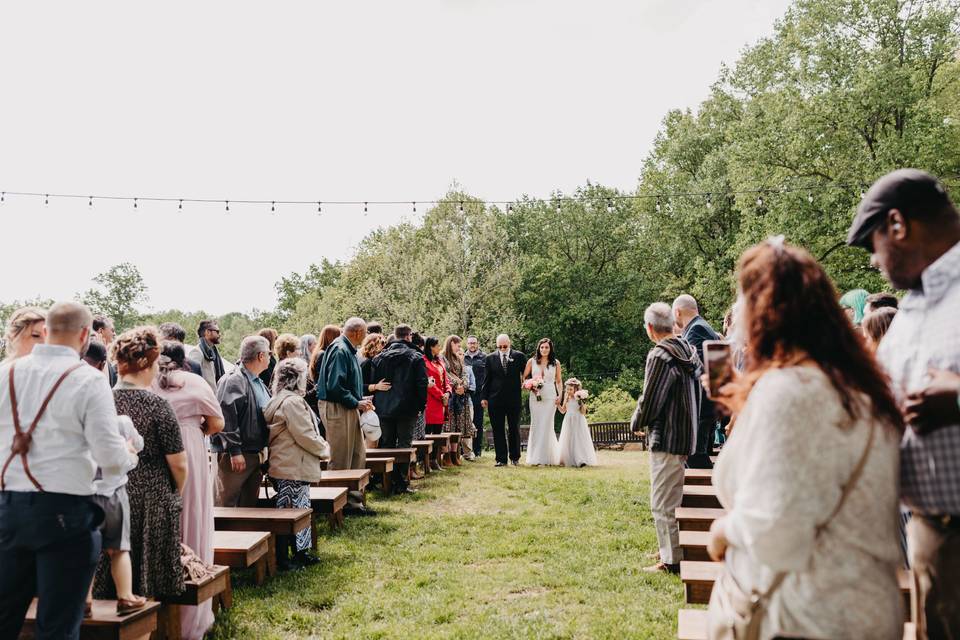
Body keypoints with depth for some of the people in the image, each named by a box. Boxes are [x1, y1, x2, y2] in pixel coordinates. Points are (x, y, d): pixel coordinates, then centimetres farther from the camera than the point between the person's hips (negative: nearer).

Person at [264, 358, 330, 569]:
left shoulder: (279, 400, 13)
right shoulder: (292, 402, -19)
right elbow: (305, 435, -20)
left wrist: (320, 446, 14)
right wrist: (324, 450, -5)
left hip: (288, 464, 10)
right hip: (293, 467, -10)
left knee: (298, 511, 16)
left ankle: (300, 553, 24)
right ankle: (282, 558, 5)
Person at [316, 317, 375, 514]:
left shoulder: (347, 350, 15)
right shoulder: (339, 351, -17)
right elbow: (334, 387, -24)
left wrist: (360, 401, 9)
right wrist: (356, 403, -15)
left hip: (348, 409, 10)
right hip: (337, 409, -10)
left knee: (358, 456, 13)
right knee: (341, 460, -1)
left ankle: (354, 499, 21)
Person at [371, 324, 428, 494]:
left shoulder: (379, 357, 6)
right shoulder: (416, 357, -5)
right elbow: (422, 383, -9)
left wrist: (378, 403, 13)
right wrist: (421, 405, 0)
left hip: (384, 409, 4)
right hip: (407, 409, -3)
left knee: (387, 445, 12)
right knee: (404, 445, 2)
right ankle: (401, 483, -1)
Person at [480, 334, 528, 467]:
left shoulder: (519, 356, 3)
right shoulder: (491, 358, 5)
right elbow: (487, 379, 6)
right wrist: (484, 397, 1)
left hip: (514, 399, -1)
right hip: (495, 400, 1)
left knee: (514, 429, 8)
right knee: (498, 430, 2)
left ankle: (515, 457, 21)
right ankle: (501, 459, 8)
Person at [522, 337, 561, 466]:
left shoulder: (555, 363, 7)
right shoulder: (532, 361, 7)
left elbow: (559, 381, 12)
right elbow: (524, 377, 10)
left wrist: (560, 395, 0)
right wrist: (530, 385, -8)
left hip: (550, 397, -1)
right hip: (535, 396, 1)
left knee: (546, 425, -6)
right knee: (536, 425, 1)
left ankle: (543, 457, -2)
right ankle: (535, 456, 10)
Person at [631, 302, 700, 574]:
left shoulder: (660, 355, -19)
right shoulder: (689, 351, 7)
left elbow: (650, 400, -18)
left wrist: (636, 423, 2)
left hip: (666, 437, -9)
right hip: (687, 434, 9)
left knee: (663, 503, 0)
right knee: (673, 498, 21)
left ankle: (672, 560, 6)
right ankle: (671, 550, 32)